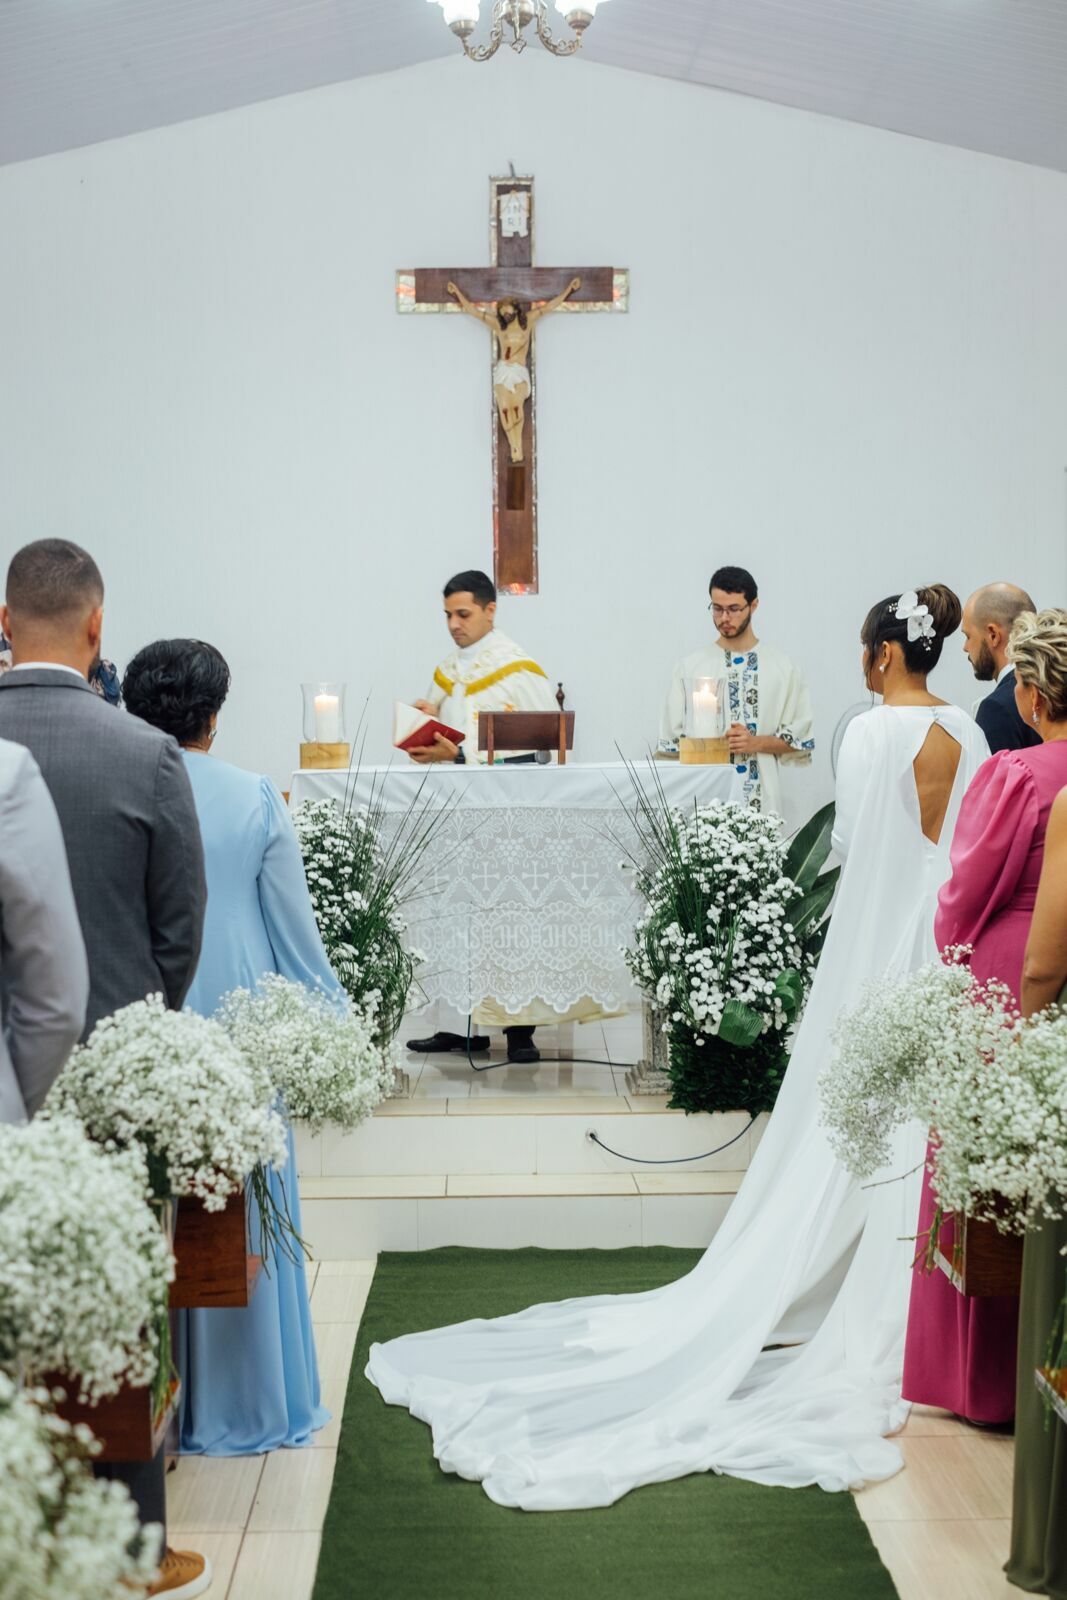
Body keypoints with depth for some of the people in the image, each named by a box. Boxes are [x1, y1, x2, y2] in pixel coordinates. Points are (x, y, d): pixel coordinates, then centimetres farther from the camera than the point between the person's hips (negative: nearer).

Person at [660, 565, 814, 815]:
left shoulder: (781, 667, 7)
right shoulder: (689, 666, 8)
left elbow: (800, 740, 7)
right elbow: (672, 741, 8)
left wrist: (757, 742, -9)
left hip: (760, 797, 0)